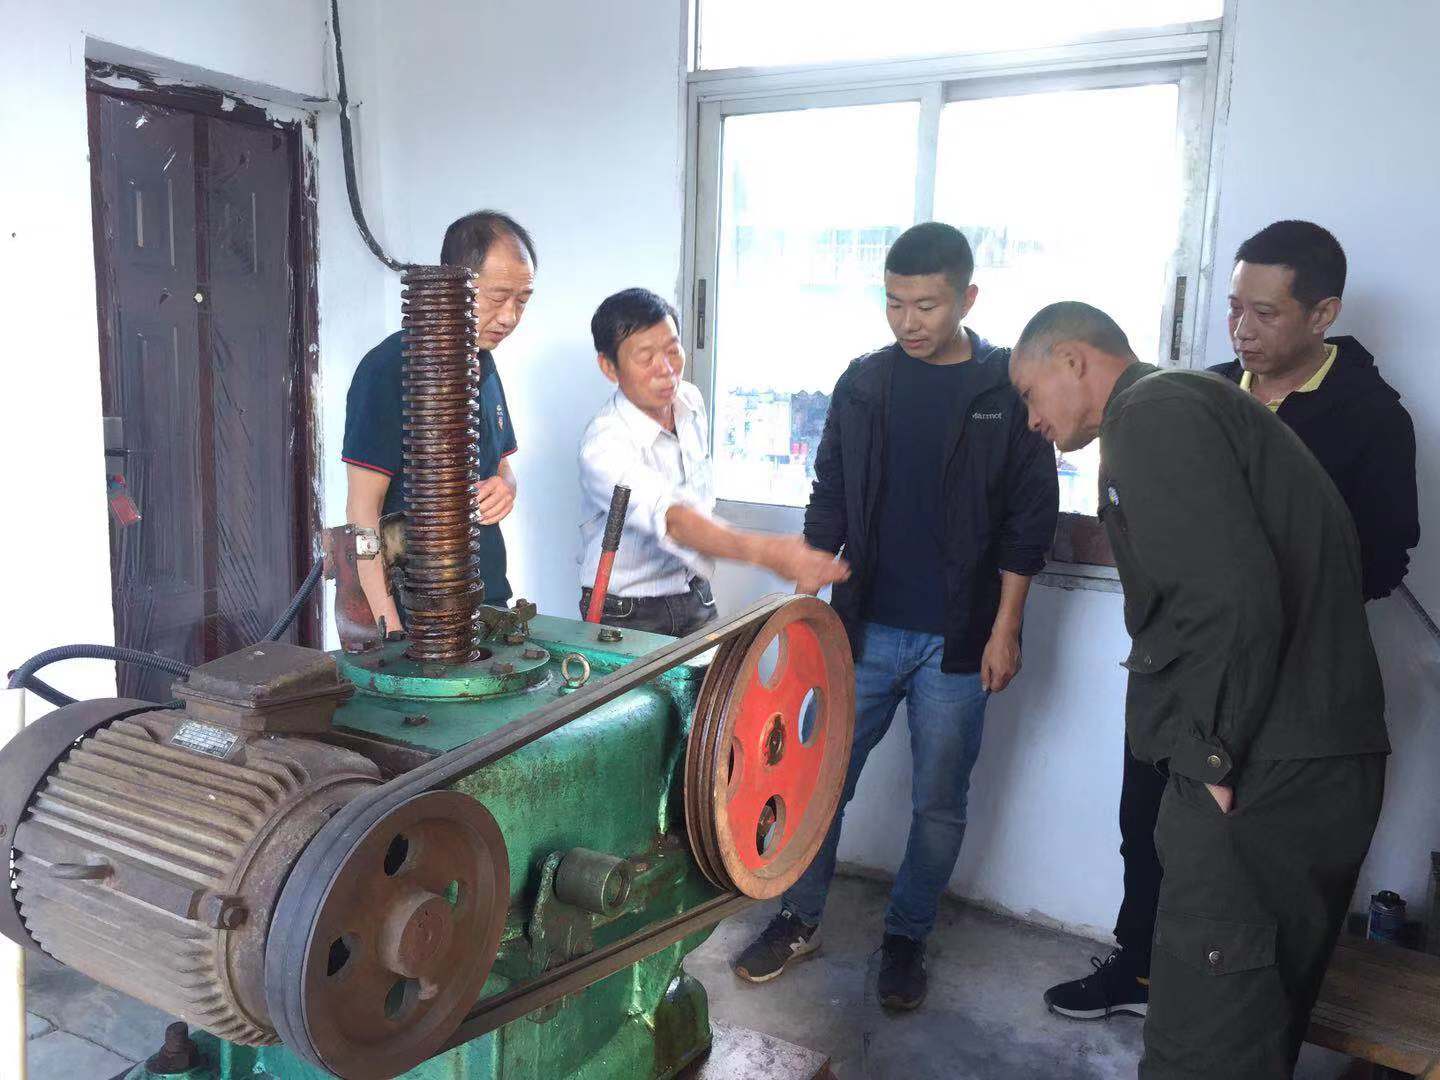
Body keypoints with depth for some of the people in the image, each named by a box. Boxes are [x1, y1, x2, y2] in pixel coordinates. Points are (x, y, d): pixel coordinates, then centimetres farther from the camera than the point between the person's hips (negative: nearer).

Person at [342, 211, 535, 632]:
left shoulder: (483, 364, 10)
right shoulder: (389, 368, -14)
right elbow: (363, 509, -16)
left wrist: (503, 488, -4)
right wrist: (392, 629, -22)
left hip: (486, 600, 7)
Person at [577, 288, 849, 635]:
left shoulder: (690, 401, -1)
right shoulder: (602, 447, -25)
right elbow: (673, 521, -40)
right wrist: (767, 552, -53)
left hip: (695, 598, 5)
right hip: (626, 615, -5)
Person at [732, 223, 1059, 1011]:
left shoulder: (1010, 388, -3)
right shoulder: (865, 382, 4)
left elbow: (1029, 518, -3)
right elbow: (830, 501, 8)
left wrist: (1005, 629, -7)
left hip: (958, 641, -2)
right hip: (865, 628, 2)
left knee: (940, 803, 9)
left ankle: (906, 939, 28)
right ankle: (799, 921, 26)